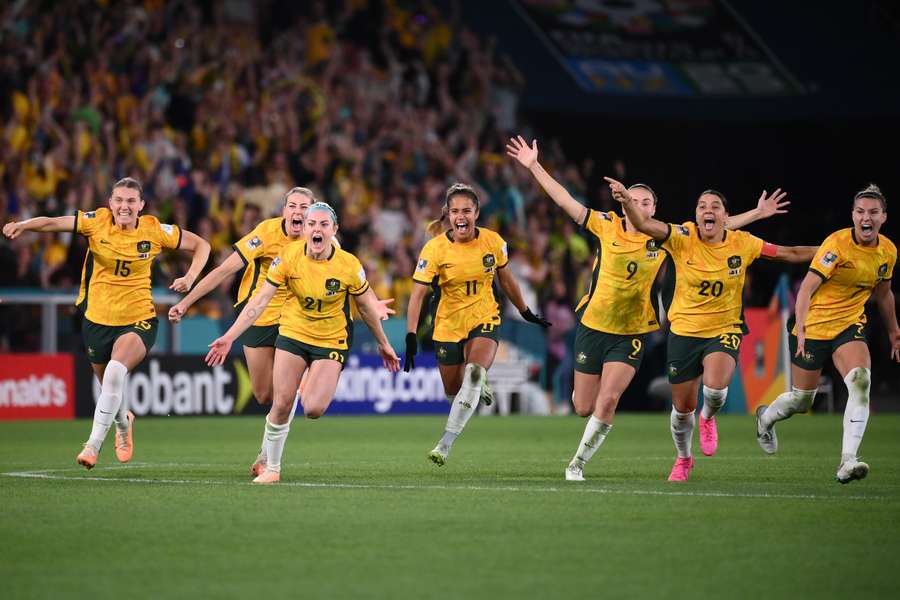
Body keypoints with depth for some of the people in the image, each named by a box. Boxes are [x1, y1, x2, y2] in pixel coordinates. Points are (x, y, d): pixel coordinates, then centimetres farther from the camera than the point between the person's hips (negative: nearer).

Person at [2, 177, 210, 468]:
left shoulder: (154, 230, -7)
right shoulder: (97, 221, -8)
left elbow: (201, 245, 4)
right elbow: (53, 223, -19)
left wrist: (190, 277, -12)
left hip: (138, 320, -2)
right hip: (97, 320, 3)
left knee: (115, 371, -29)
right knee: (108, 384, 16)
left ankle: (94, 443, -23)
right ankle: (123, 423, 52)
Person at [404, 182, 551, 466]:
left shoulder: (493, 242, -7)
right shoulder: (435, 248, -15)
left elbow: (505, 279, 11)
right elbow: (418, 294, -16)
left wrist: (526, 312, 21)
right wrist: (411, 336, -26)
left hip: (484, 320, 0)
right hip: (448, 326, 0)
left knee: (474, 373, -27)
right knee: (453, 392, 9)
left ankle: (446, 444, -28)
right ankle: (479, 391, 49)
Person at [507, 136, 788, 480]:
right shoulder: (607, 226, -4)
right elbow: (565, 201, -2)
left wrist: (758, 214, 2)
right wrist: (534, 166, -5)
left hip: (632, 333, 0)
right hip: (593, 325, 0)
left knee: (608, 401, -18)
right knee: (583, 408, 5)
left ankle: (578, 463, -2)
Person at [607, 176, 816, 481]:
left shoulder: (742, 243, -6)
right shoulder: (683, 238, -11)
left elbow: (790, 253, 6)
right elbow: (644, 224, -26)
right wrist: (627, 200, -46)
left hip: (724, 331, 0)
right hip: (684, 331, 0)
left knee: (715, 385, -29)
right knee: (682, 408, 7)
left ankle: (708, 419, 10)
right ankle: (683, 459, 39)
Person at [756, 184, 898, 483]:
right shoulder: (837, 244, -18)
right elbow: (807, 287, -21)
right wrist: (800, 329, -32)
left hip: (850, 326, 4)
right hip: (813, 326, -4)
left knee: (861, 380, -25)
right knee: (801, 400, 5)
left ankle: (848, 461, -28)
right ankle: (765, 418, 43)